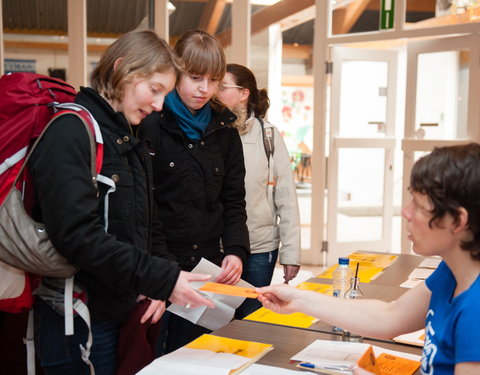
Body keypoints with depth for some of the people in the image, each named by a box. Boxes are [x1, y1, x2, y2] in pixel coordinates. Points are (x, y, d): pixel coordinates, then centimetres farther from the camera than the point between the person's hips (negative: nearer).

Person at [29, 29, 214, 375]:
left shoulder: (130, 138, 12)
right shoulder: (71, 132, -16)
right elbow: (77, 235, -26)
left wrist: (159, 286, -2)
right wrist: (162, 279, -25)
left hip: (125, 309, 8)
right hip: (78, 323, -8)